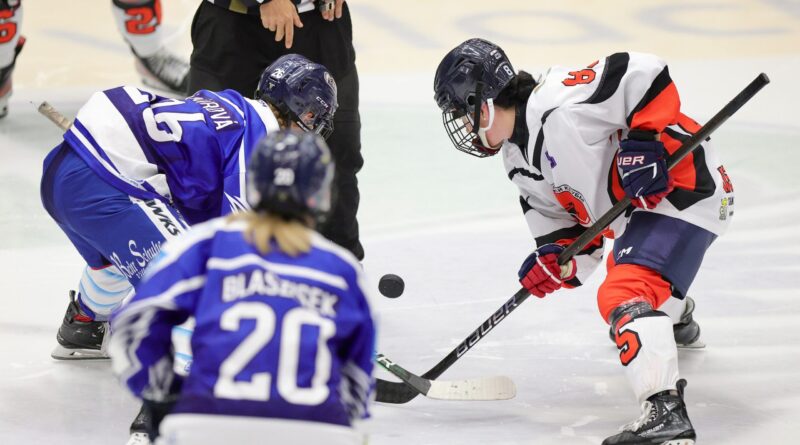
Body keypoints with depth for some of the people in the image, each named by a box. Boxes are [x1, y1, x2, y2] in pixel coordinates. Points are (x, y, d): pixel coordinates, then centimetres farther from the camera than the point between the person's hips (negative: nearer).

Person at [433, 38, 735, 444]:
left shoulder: (557, 102, -25)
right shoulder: (518, 161, 7)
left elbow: (644, 75, -27)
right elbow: (567, 218, 10)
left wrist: (646, 140, -30)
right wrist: (555, 259, -8)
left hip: (682, 191, -11)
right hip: (636, 213, 11)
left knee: (623, 294, -27)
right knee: (622, 269, 38)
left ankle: (666, 411, -37)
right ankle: (676, 320, 70)